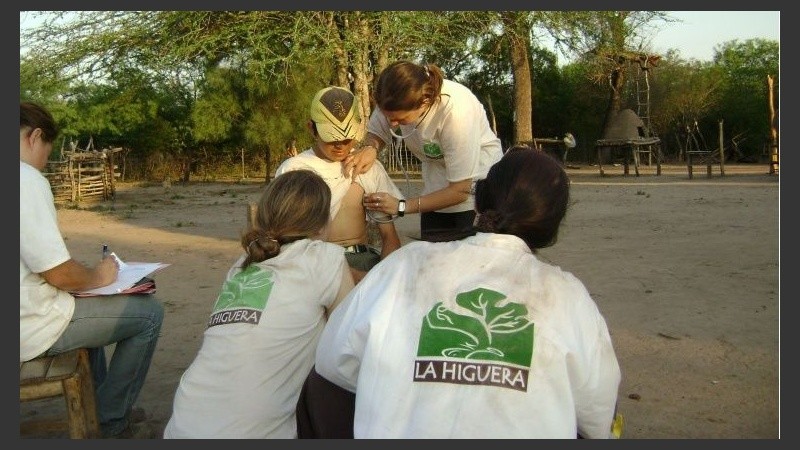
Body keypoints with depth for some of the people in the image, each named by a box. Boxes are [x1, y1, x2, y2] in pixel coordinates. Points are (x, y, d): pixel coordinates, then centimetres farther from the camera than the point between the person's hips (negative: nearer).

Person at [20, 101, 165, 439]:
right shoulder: (27, 178, -21)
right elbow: (58, 273, -24)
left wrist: (91, 274, 14)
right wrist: (98, 277, -4)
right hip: (29, 327, -10)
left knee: (86, 302, 34)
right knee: (149, 313, 1)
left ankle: (99, 401, 40)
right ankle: (109, 424, 14)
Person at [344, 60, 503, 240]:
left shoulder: (456, 111, -33)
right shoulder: (396, 100, -20)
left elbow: (460, 190, -26)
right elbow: (376, 133, 0)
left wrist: (402, 206, -26)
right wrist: (369, 148, -24)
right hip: (438, 189, 5)